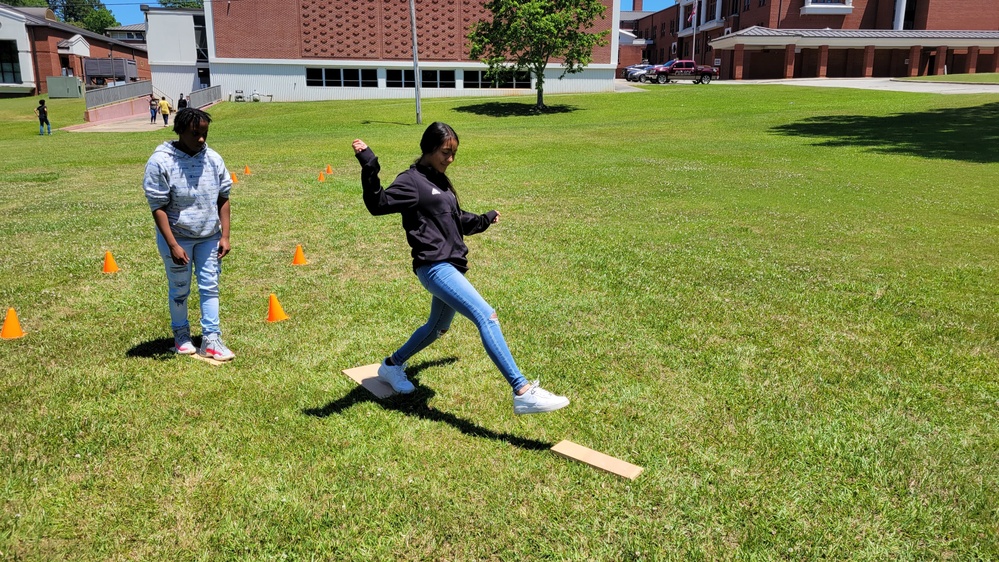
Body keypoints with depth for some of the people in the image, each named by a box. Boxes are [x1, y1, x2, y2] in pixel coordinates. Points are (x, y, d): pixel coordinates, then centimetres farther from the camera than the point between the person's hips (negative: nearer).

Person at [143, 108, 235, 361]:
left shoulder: (213, 159, -4)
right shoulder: (160, 162, -16)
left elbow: (223, 198, 3)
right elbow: (158, 207, -15)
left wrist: (225, 236, -2)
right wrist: (173, 245, -19)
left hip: (209, 238, 3)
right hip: (177, 238, -3)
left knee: (210, 287, 6)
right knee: (179, 290, 12)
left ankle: (210, 340, 15)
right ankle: (181, 335, 32)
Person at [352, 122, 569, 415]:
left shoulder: (440, 182, 20)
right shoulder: (411, 181, -6)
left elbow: (459, 220, 32)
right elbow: (378, 203, -19)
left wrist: (485, 219, 46)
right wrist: (369, 166, -31)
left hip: (451, 266, 10)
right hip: (434, 267, -10)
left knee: (437, 327, 23)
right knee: (486, 317, -22)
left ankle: (392, 365, 45)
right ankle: (522, 393, -27)